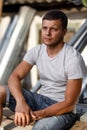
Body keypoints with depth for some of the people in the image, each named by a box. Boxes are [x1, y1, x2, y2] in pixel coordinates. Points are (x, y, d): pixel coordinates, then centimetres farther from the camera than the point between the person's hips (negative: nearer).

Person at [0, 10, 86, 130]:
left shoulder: (74, 59, -19)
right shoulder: (36, 51, -1)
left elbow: (69, 104, -18)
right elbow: (14, 77, -8)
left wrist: (38, 115, -28)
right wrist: (20, 101, -29)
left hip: (62, 110, -6)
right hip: (40, 99, 6)